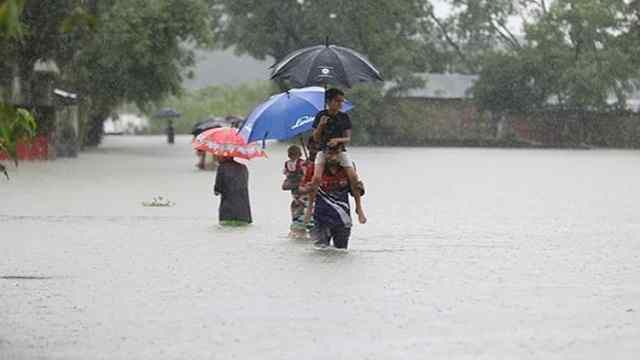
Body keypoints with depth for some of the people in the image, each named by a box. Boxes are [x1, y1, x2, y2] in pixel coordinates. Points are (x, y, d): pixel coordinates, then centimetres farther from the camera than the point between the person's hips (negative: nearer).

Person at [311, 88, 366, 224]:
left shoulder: (344, 117, 1)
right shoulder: (321, 116, 0)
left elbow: (348, 138, -2)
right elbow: (316, 138, 0)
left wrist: (338, 140, -23)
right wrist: (321, 125, -18)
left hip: (340, 151, 1)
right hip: (324, 151, -1)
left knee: (353, 177, -17)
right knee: (317, 178, -24)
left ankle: (359, 207, -4)